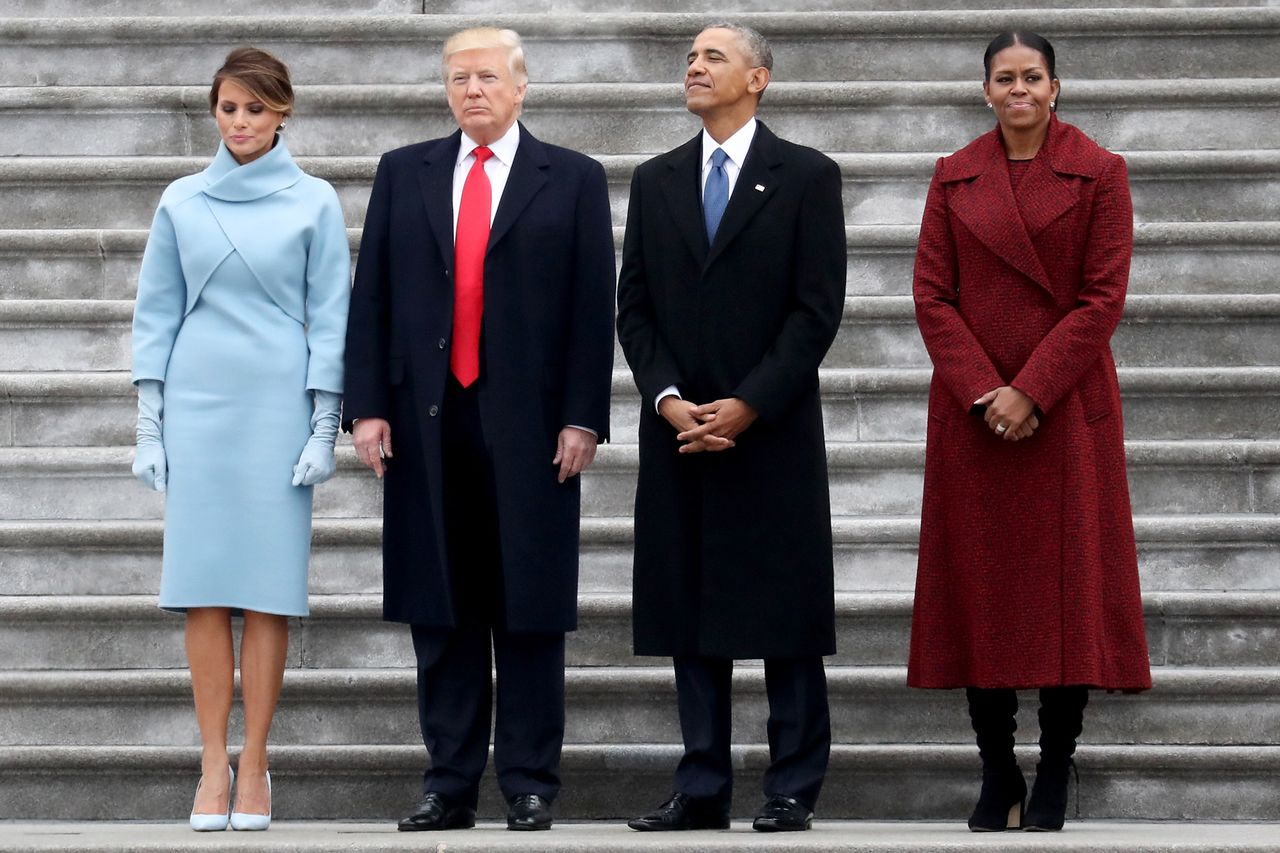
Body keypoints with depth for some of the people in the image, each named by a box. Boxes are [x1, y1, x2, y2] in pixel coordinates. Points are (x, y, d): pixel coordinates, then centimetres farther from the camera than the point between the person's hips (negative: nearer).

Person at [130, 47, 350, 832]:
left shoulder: (314, 203, 2)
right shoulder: (182, 202, 7)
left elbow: (330, 318, 2)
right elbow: (157, 315, 9)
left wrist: (325, 428, -4)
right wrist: (149, 426, 4)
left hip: (280, 406, -2)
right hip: (197, 405, 2)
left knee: (269, 588, -2)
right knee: (204, 588, -1)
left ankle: (254, 767, 4)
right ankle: (213, 767, 2)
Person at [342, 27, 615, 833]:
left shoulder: (573, 180, 5)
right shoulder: (404, 174, 11)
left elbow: (594, 307, 1)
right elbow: (371, 298, 8)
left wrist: (582, 418, -7)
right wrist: (367, 405, 0)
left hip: (528, 423, -2)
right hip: (427, 420, 2)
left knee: (529, 609, 1)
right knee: (440, 610, 4)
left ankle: (530, 783, 6)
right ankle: (450, 782, 9)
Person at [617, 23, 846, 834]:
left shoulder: (807, 177, 0)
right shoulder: (656, 181, 12)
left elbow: (818, 309, -6)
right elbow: (635, 306, 10)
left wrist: (748, 405, -13)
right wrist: (668, 400, -6)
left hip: (774, 432, -4)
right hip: (677, 430, 4)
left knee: (786, 615, -1)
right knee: (689, 613, 4)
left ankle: (793, 789, 4)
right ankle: (703, 788, 9)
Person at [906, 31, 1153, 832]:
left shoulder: (1099, 173, 0)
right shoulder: (954, 178, 7)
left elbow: (1103, 297, -6)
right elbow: (932, 293, 2)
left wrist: (1032, 392, -13)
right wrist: (982, 391, -10)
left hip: (1066, 407, -2)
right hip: (972, 410, 2)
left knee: (1066, 584, -2)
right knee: (978, 585, 2)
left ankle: (1054, 782, 3)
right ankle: (996, 776, 9)